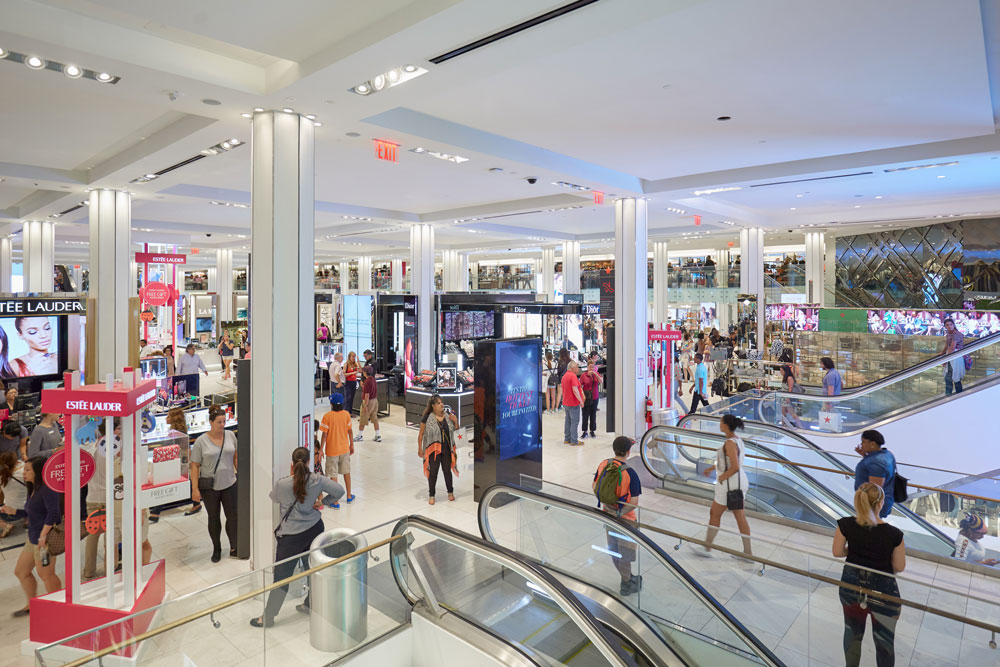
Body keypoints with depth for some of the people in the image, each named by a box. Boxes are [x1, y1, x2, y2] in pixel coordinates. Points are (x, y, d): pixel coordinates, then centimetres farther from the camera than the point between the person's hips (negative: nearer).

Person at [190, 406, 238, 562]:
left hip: (229, 484, 2)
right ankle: (216, 549, 27)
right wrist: (195, 489, -11)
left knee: (232, 516, 1)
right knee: (214, 518, 11)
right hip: (209, 486, -2)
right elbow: (195, 466, -7)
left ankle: (234, 548, 12)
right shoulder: (201, 441, -9)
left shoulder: (230, 435, 0)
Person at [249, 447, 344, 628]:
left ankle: (268, 617, 21)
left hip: (291, 536, -3)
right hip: (315, 530, 4)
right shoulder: (317, 480, -11)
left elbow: (273, 497, 4)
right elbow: (339, 491, -7)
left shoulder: (282, 484, -18)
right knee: (314, 569, 20)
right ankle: (310, 604, 36)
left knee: (282, 576, 8)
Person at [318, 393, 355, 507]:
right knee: (346, 472, 18)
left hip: (332, 450, -4)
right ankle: (349, 496, 31)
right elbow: (350, 431, 1)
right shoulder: (346, 414, -5)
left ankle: (335, 502, 9)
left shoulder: (327, 416, -16)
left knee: (333, 475, 4)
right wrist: (351, 445, 13)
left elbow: (324, 434, -14)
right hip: (345, 448, 4)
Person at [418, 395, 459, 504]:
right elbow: (421, 434, -5)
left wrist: (455, 421, -7)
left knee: (447, 471, 15)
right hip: (433, 450, -3)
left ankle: (450, 492, 33)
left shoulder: (448, 415, 0)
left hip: (447, 449, 3)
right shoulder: (427, 418, -11)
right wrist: (419, 449, -5)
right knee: (433, 473, 6)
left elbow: (456, 429, 13)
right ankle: (431, 495, 22)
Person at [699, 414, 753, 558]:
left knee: (714, 514, 6)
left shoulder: (730, 443, -23)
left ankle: (707, 548, 19)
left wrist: (722, 478, -15)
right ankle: (748, 552, 20)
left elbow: (735, 467, -29)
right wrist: (712, 468, 21)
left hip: (729, 484, -9)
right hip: (740, 481, 9)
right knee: (740, 517, 14)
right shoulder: (738, 439, 6)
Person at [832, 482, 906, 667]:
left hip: (852, 586, 3)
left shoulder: (846, 525, -19)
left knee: (852, 633, 26)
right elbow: (899, 567, -11)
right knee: (884, 642, 20)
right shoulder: (894, 534, -24)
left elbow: (837, 552, -5)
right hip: (882, 591, -2)